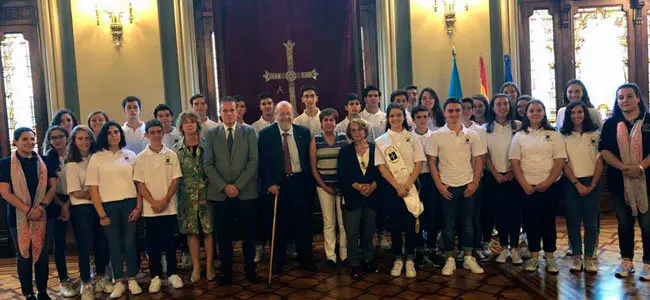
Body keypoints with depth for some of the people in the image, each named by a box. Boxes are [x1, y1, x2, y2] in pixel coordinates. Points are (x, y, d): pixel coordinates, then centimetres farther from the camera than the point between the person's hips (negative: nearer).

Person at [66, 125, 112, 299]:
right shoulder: (72, 165, -6)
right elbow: (77, 193, -11)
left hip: (99, 206, 4)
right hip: (81, 209, -4)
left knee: (102, 243, 10)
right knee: (85, 247, 2)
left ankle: (101, 278, 28)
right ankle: (86, 284, 17)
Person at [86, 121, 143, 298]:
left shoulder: (130, 155, 6)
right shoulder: (96, 158, 2)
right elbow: (93, 188, -1)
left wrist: (138, 207, -3)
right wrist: (101, 214, -5)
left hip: (130, 204, 1)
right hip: (109, 206, -1)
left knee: (130, 243, 4)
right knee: (115, 246, 7)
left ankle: (132, 280, 17)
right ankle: (118, 283, 17)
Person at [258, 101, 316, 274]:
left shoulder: (304, 132, 5)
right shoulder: (265, 134, -1)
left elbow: (309, 160, 6)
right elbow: (263, 162, -3)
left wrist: (310, 182, 1)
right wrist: (269, 183, -12)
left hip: (300, 183, 2)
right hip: (277, 184, -1)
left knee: (303, 222, 6)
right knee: (279, 225, 7)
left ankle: (305, 260, 21)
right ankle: (278, 262, 22)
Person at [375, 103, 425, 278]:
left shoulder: (412, 138, 5)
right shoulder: (381, 141, 3)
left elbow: (419, 163, -1)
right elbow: (381, 167, -3)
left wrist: (407, 185, -12)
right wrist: (398, 186, -12)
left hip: (411, 187, 0)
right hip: (392, 189, 0)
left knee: (411, 223, 0)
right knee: (395, 224, 3)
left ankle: (410, 260, 12)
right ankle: (398, 259, 16)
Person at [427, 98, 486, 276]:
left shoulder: (471, 135, 3)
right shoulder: (436, 136, -1)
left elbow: (478, 160, 6)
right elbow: (432, 162, 0)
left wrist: (475, 182, -3)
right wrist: (439, 185, -6)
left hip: (468, 186, 1)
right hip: (447, 187, -1)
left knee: (467, 223, 8)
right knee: (448, 225, 5)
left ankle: (468, 258, 20)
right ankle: (450, 260, 14)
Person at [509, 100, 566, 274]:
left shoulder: (554, 134, 4)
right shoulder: (519, 136, 7)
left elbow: (560, 161, -3)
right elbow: (515, 163, 1)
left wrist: (547, 183, -12)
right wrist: (524, 184, -10)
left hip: (550, 186, -1)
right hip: (527, 187, 1)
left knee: (548, 221, 4)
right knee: (531, 222, 4)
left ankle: (549, 258, 15)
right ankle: (534, 257, 16)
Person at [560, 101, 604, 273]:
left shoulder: (595, 134, 4)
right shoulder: (564, 136, 3)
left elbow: (600, 161, 1)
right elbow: (564, 163, -2)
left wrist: (592, 185, -7)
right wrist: (577, 184, -9)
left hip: (592, 183, 0)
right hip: (571, 184, 0)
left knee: (591, 221, 1)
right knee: (573, 221, 2)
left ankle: (589, 257, 11)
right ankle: (577, 257, 12)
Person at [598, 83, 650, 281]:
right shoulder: (610, 124, 7)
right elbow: (603, 149, -1)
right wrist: (624, 167, -15)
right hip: (619, 181, 2)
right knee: (624, 223, 11)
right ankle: (626, 261, 23)